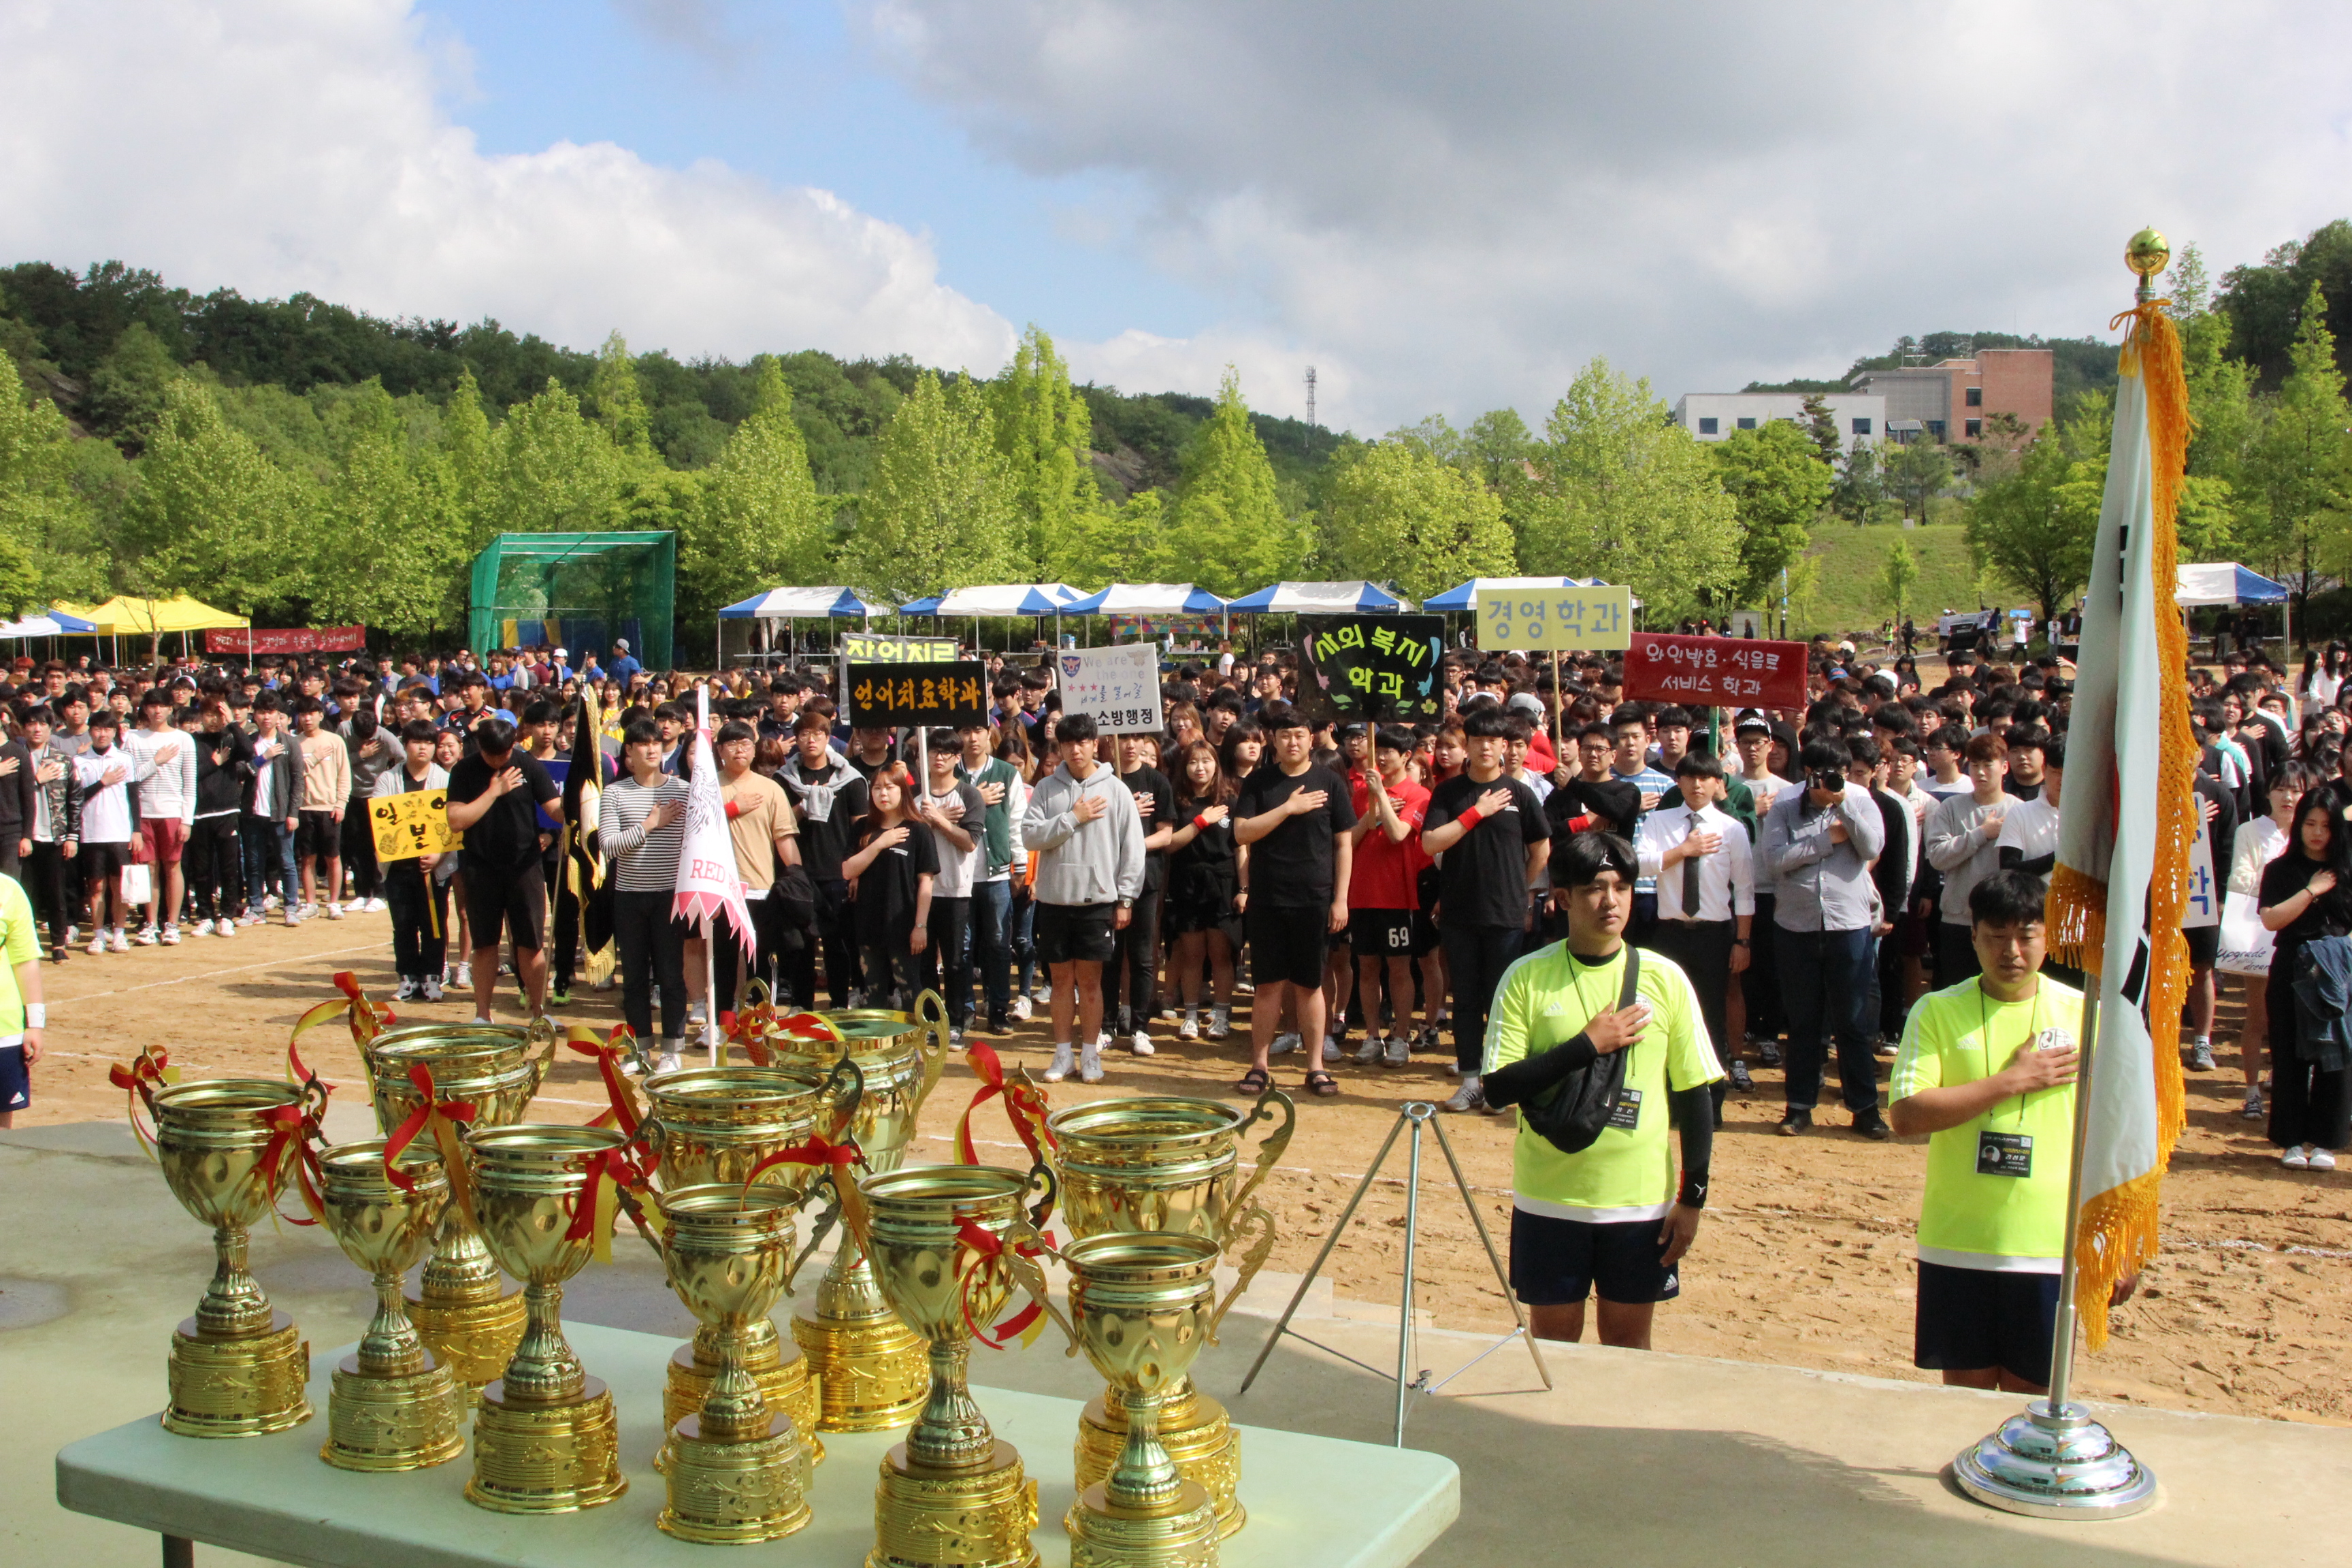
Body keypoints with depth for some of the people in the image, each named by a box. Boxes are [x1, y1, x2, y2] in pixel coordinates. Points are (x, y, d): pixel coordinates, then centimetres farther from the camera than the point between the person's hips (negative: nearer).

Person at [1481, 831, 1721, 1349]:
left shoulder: (1665, 978, -2)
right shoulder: (1527, 977, -5)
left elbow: (1695, 1093, 1)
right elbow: (1497, 1088, -10)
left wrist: (1692, 1198, -2)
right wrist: (1589, 1044, -16)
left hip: (1641, 1200, 1)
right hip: (1549, 1199, 0)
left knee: (1628, 1341, 11)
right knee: (1552, 1338, 10)